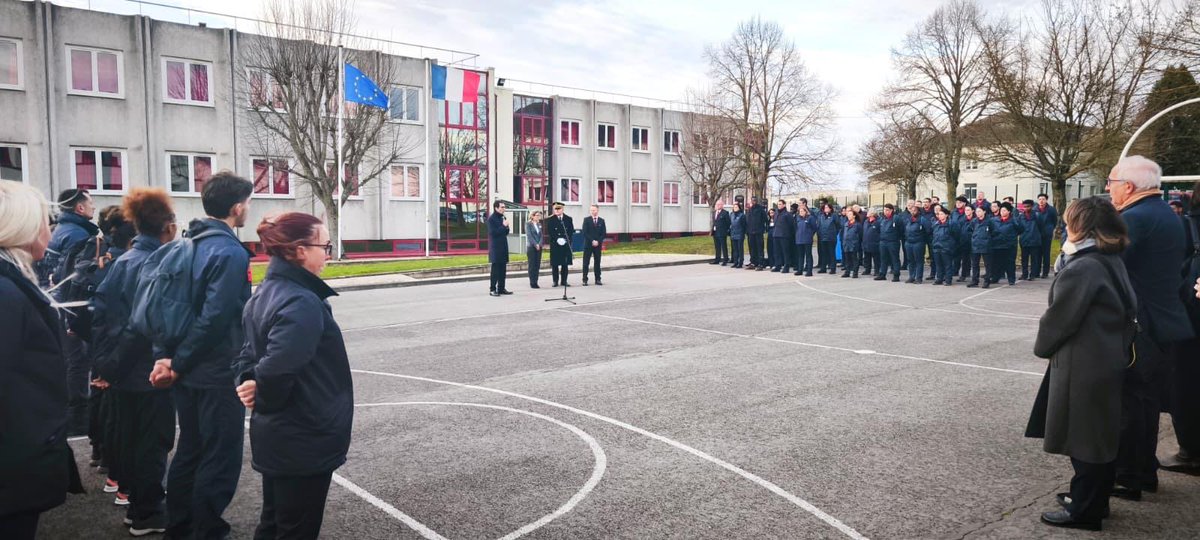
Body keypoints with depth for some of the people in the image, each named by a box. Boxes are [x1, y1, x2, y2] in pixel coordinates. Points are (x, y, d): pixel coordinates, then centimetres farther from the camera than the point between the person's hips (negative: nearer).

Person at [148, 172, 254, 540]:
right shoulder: (231, 252, -18)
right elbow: (214, 319, -24)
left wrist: (163, 356, 3)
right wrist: (179, 364, -14)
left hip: (189, 371, 9)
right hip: (218, 374, -9)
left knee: (190, 450, 21)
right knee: (221, 459, 3)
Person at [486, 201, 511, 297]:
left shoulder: (503, 217, 13)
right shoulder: (491, 219, -9)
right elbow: (493, 232, -18)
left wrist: (506, 227, -4)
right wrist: (504, 226, -16)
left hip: (503, 246, 7)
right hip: (495, 247, -7)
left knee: (503, 269, 9)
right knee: (495, 269, -4)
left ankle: (501, 288, 16)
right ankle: (492, 289, 1)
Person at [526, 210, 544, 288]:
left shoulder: (539, 224, 14)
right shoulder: (528, 224, -2)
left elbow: (541, 235, 10)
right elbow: (529, 235, -9)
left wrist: (539, 244, -6)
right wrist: (535, 244, -15)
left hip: (538, 247, 5)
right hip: (531, 247, -5)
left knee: (537, 265, 2)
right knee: (532, 265, -4)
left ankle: (535, 282, 6)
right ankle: (532, 283, -1)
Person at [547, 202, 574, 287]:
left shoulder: (568, 219, 9)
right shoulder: (551, 220, 3)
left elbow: (571, 231, 6)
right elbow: (549, 232, -2)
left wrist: (566, 239, -8)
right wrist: (557, 239, -14)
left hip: (565, 244, 2)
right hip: (555, 244, -2)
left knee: (565, 264, 4)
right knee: (555, 264, 0)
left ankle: (564, 281, 11)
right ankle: (555, 281, 8)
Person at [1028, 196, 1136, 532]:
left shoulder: (1081, 269, -22)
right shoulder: (1112, 262, 8)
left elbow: (1059, 318, -18)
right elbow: (1128, 310, 15)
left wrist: (1043, 347, -1)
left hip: (1083, 367, -10)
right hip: (1109, 361, 10)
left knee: (1084, 438, 1)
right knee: (1101, 434, 19)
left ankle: (1084, 510, 12)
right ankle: (1092, 498, 32)